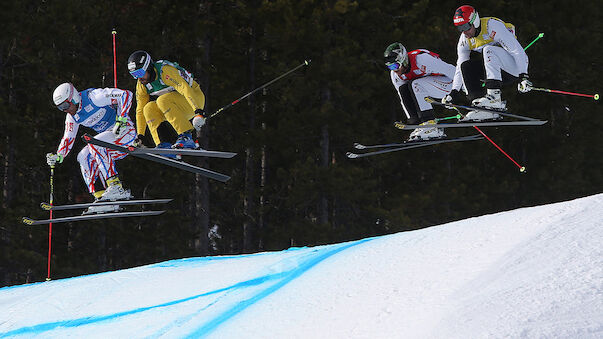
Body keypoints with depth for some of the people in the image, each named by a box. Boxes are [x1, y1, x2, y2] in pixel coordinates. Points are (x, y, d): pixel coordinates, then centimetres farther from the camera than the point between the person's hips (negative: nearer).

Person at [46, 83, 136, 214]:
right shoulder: (72, 116, 4)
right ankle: (100, 196, -9)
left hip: (125, 130, -9)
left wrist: (121, 120, -29)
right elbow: (68, 138, 12)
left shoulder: (93, 97, -21)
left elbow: (126, 95, -22)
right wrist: (58, 157, -4)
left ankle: (116, 187, -34)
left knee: (95, 145, -29)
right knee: (83, 157, -3)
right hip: (109, 137, 9)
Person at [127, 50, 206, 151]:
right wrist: (140, 135, 2)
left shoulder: (165, 71, -26)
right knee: (149, 109, -16)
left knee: (163, 101, -31)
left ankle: (186, 138, -34)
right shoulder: (141, 85, -2)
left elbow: (185, 88, -35)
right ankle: (164, 145, -22)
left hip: (194, 98, -7)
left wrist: (198, 112, -45)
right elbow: (140, 110, 7)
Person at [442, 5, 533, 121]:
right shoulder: (464, 39, 1)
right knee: (466, 66, -12)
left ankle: (494, 97, -42)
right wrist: (454, 92, -5)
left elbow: (518, 51, -24)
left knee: (488, 50, -31)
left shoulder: (493, 26, -20)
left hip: (513, 67, -7)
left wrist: (524, 76, -32)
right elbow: (460, 67, 6)